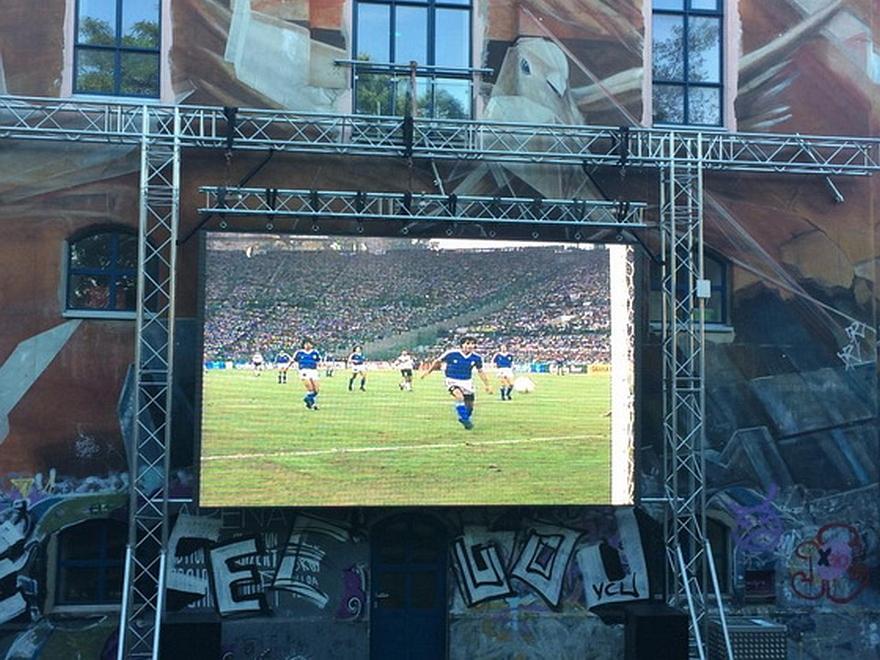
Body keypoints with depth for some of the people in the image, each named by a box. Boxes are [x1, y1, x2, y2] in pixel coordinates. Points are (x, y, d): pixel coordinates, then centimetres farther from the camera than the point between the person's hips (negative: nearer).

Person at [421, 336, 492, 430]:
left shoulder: (476, 358, -9)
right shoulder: (451, 353, -18)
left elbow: (480, 372, 6)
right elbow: (438, 361, -2)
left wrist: (487, 385, 5)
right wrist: (428, 371, 4)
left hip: (467, 382, 4)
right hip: (452, 381, -4)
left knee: (469, 405, 8)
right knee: (459, 396, -32)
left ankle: (466, 420, 39)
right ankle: (463, 418, -14)